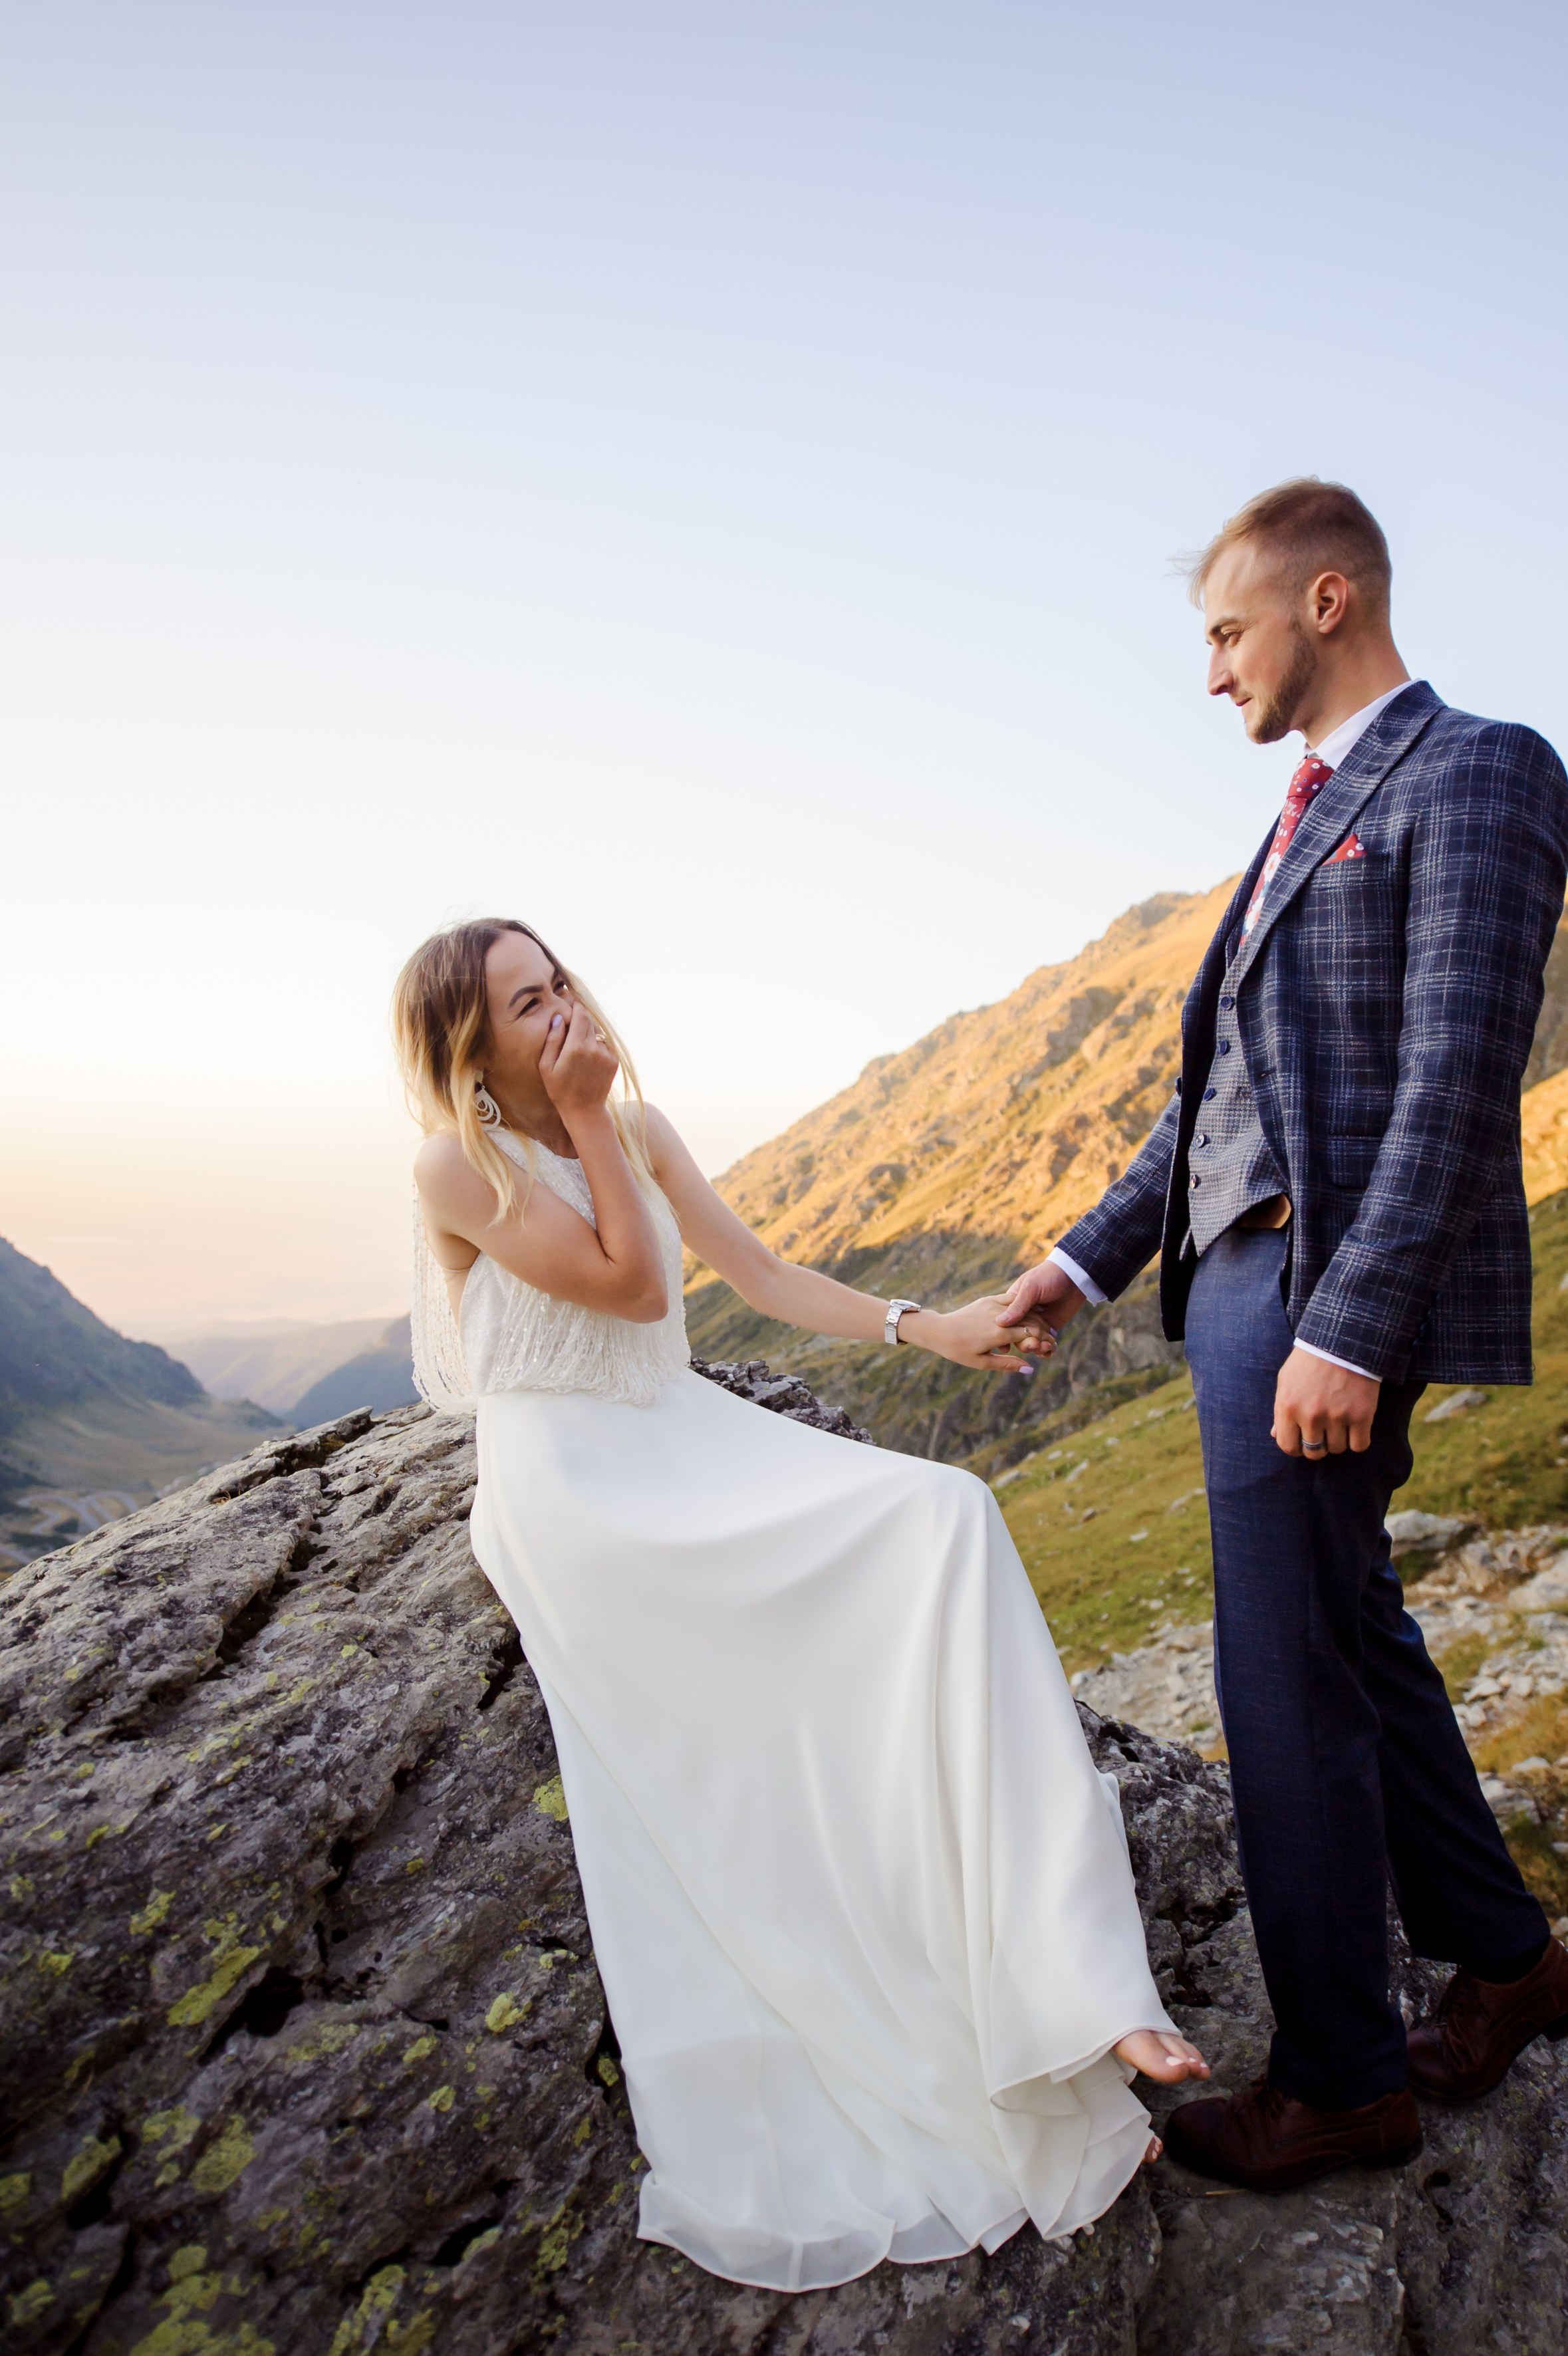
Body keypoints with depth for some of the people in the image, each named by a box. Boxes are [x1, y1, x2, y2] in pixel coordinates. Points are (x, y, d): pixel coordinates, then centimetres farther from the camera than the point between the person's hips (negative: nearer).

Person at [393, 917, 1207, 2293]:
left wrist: (922, 1329, -1)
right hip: (572, 1495, -6)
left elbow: (761, 1274, 7)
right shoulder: (459, 1171, -10)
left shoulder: (638, 1130, 9)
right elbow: (632, 1283, -15)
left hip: (688, 1443, 6)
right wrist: (588, 1117, -14)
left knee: (944, 1520, -17)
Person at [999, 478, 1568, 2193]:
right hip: (1234, 1279, 9)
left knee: (1293, 1682, -1)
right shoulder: (1309, 819, 21)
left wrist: (1348, 1329, -24)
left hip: (1326, 1296, -9)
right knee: (1352, 1638, 18)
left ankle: (1341, 2077, 19)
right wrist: (1092, 1258, 18)